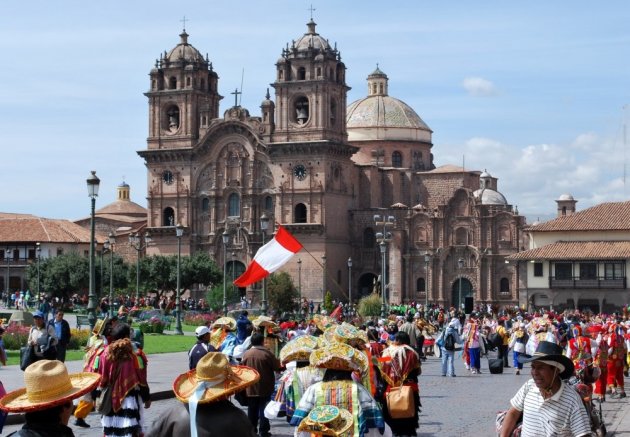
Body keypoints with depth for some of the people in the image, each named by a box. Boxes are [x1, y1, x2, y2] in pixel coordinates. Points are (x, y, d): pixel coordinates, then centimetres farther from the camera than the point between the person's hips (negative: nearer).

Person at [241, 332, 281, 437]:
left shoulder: (246, 354, -1)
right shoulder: (267, 353, -13)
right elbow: (277, 367, -9)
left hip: (251, 388, 3)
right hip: (265, 387, -3)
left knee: (252, 410, 12)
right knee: (264, 409, 4)